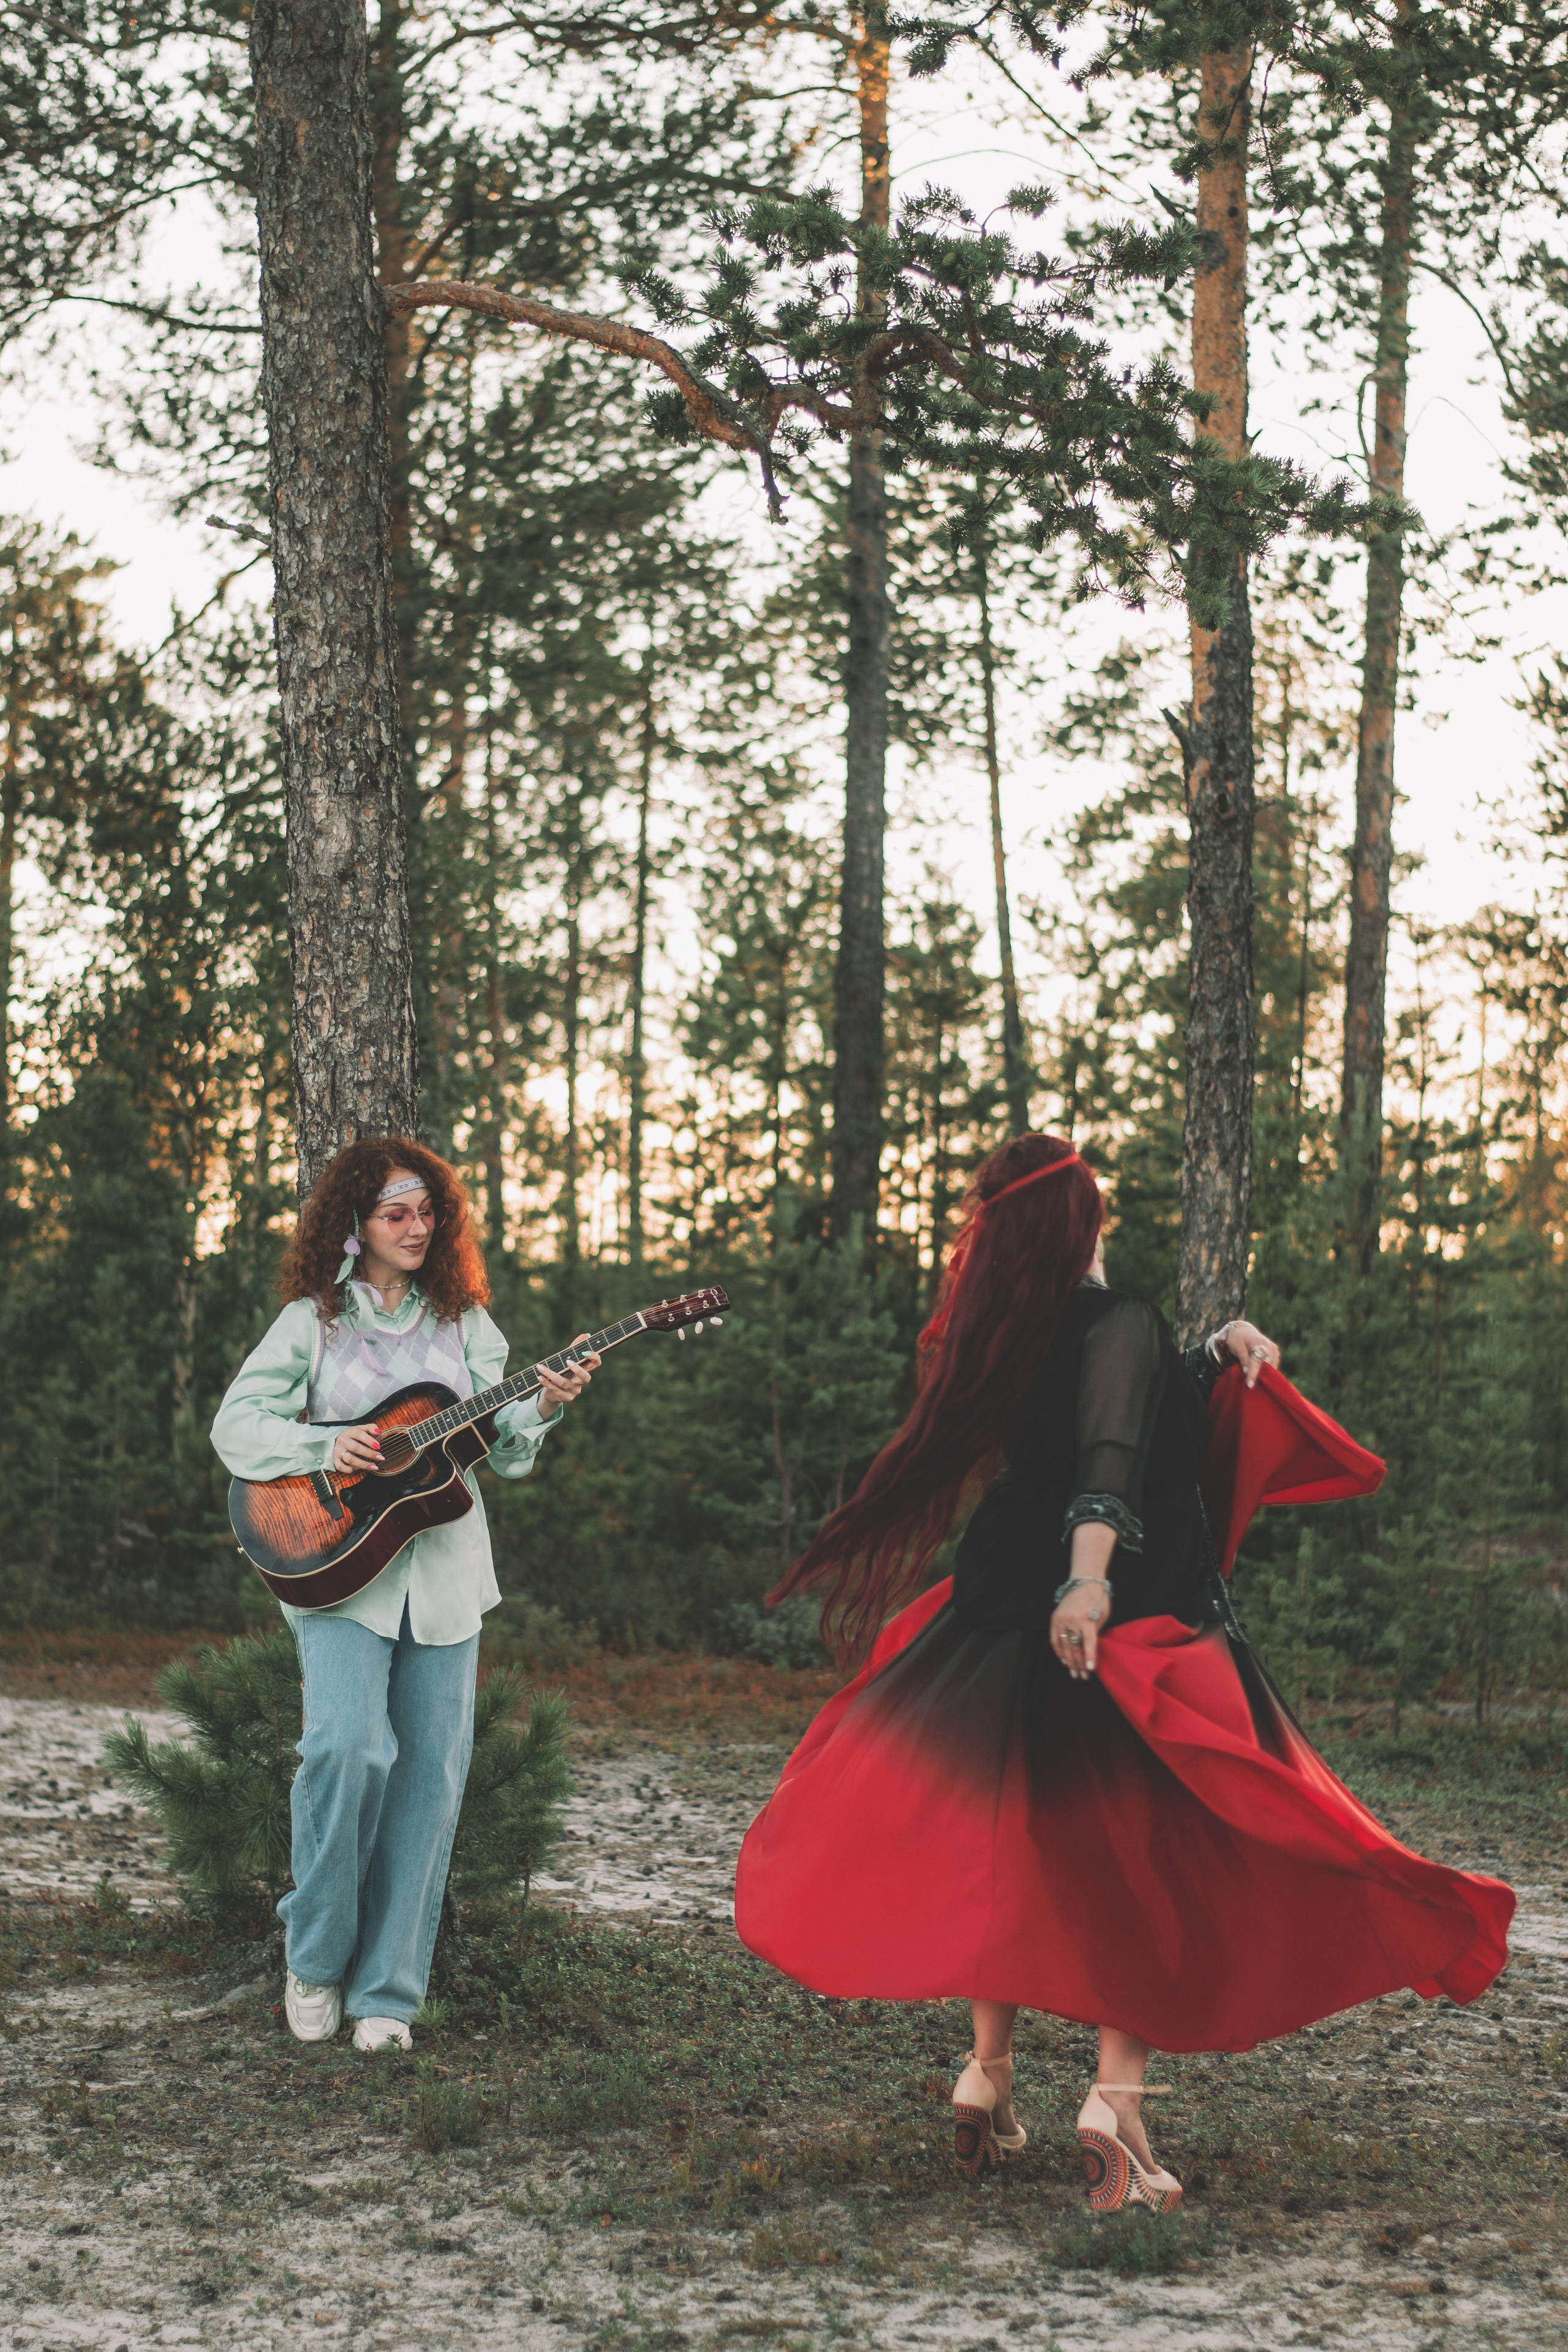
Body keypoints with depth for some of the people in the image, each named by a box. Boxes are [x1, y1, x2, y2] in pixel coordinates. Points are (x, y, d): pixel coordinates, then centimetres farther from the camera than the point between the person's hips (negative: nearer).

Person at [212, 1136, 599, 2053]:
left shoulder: (466, 1324, 11)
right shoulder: (312, 1321, 4)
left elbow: (504, 1451, 7)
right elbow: (237, 1425, 0)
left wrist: (542, 1410, -14)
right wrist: (326, 1446, -15)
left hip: (444, 1573, 3)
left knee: (430, 1772, 0)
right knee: (350, 1746, -21)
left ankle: (386, 1993, 8)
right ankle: (316, 1959, 0)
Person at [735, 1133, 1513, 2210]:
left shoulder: (1017, 1330, 5)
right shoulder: (1118, 1322, -16)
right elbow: (1114, 1450, -34)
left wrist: (1217, 1351, 12)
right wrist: (1089, 1573, -48)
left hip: (1010, 1626, 7)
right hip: (1125, 1626, -7)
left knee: (1007, 1847, 18)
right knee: (1146, 1854, 1)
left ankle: (990, 2078, 24)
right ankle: (1118, 2091, -11)